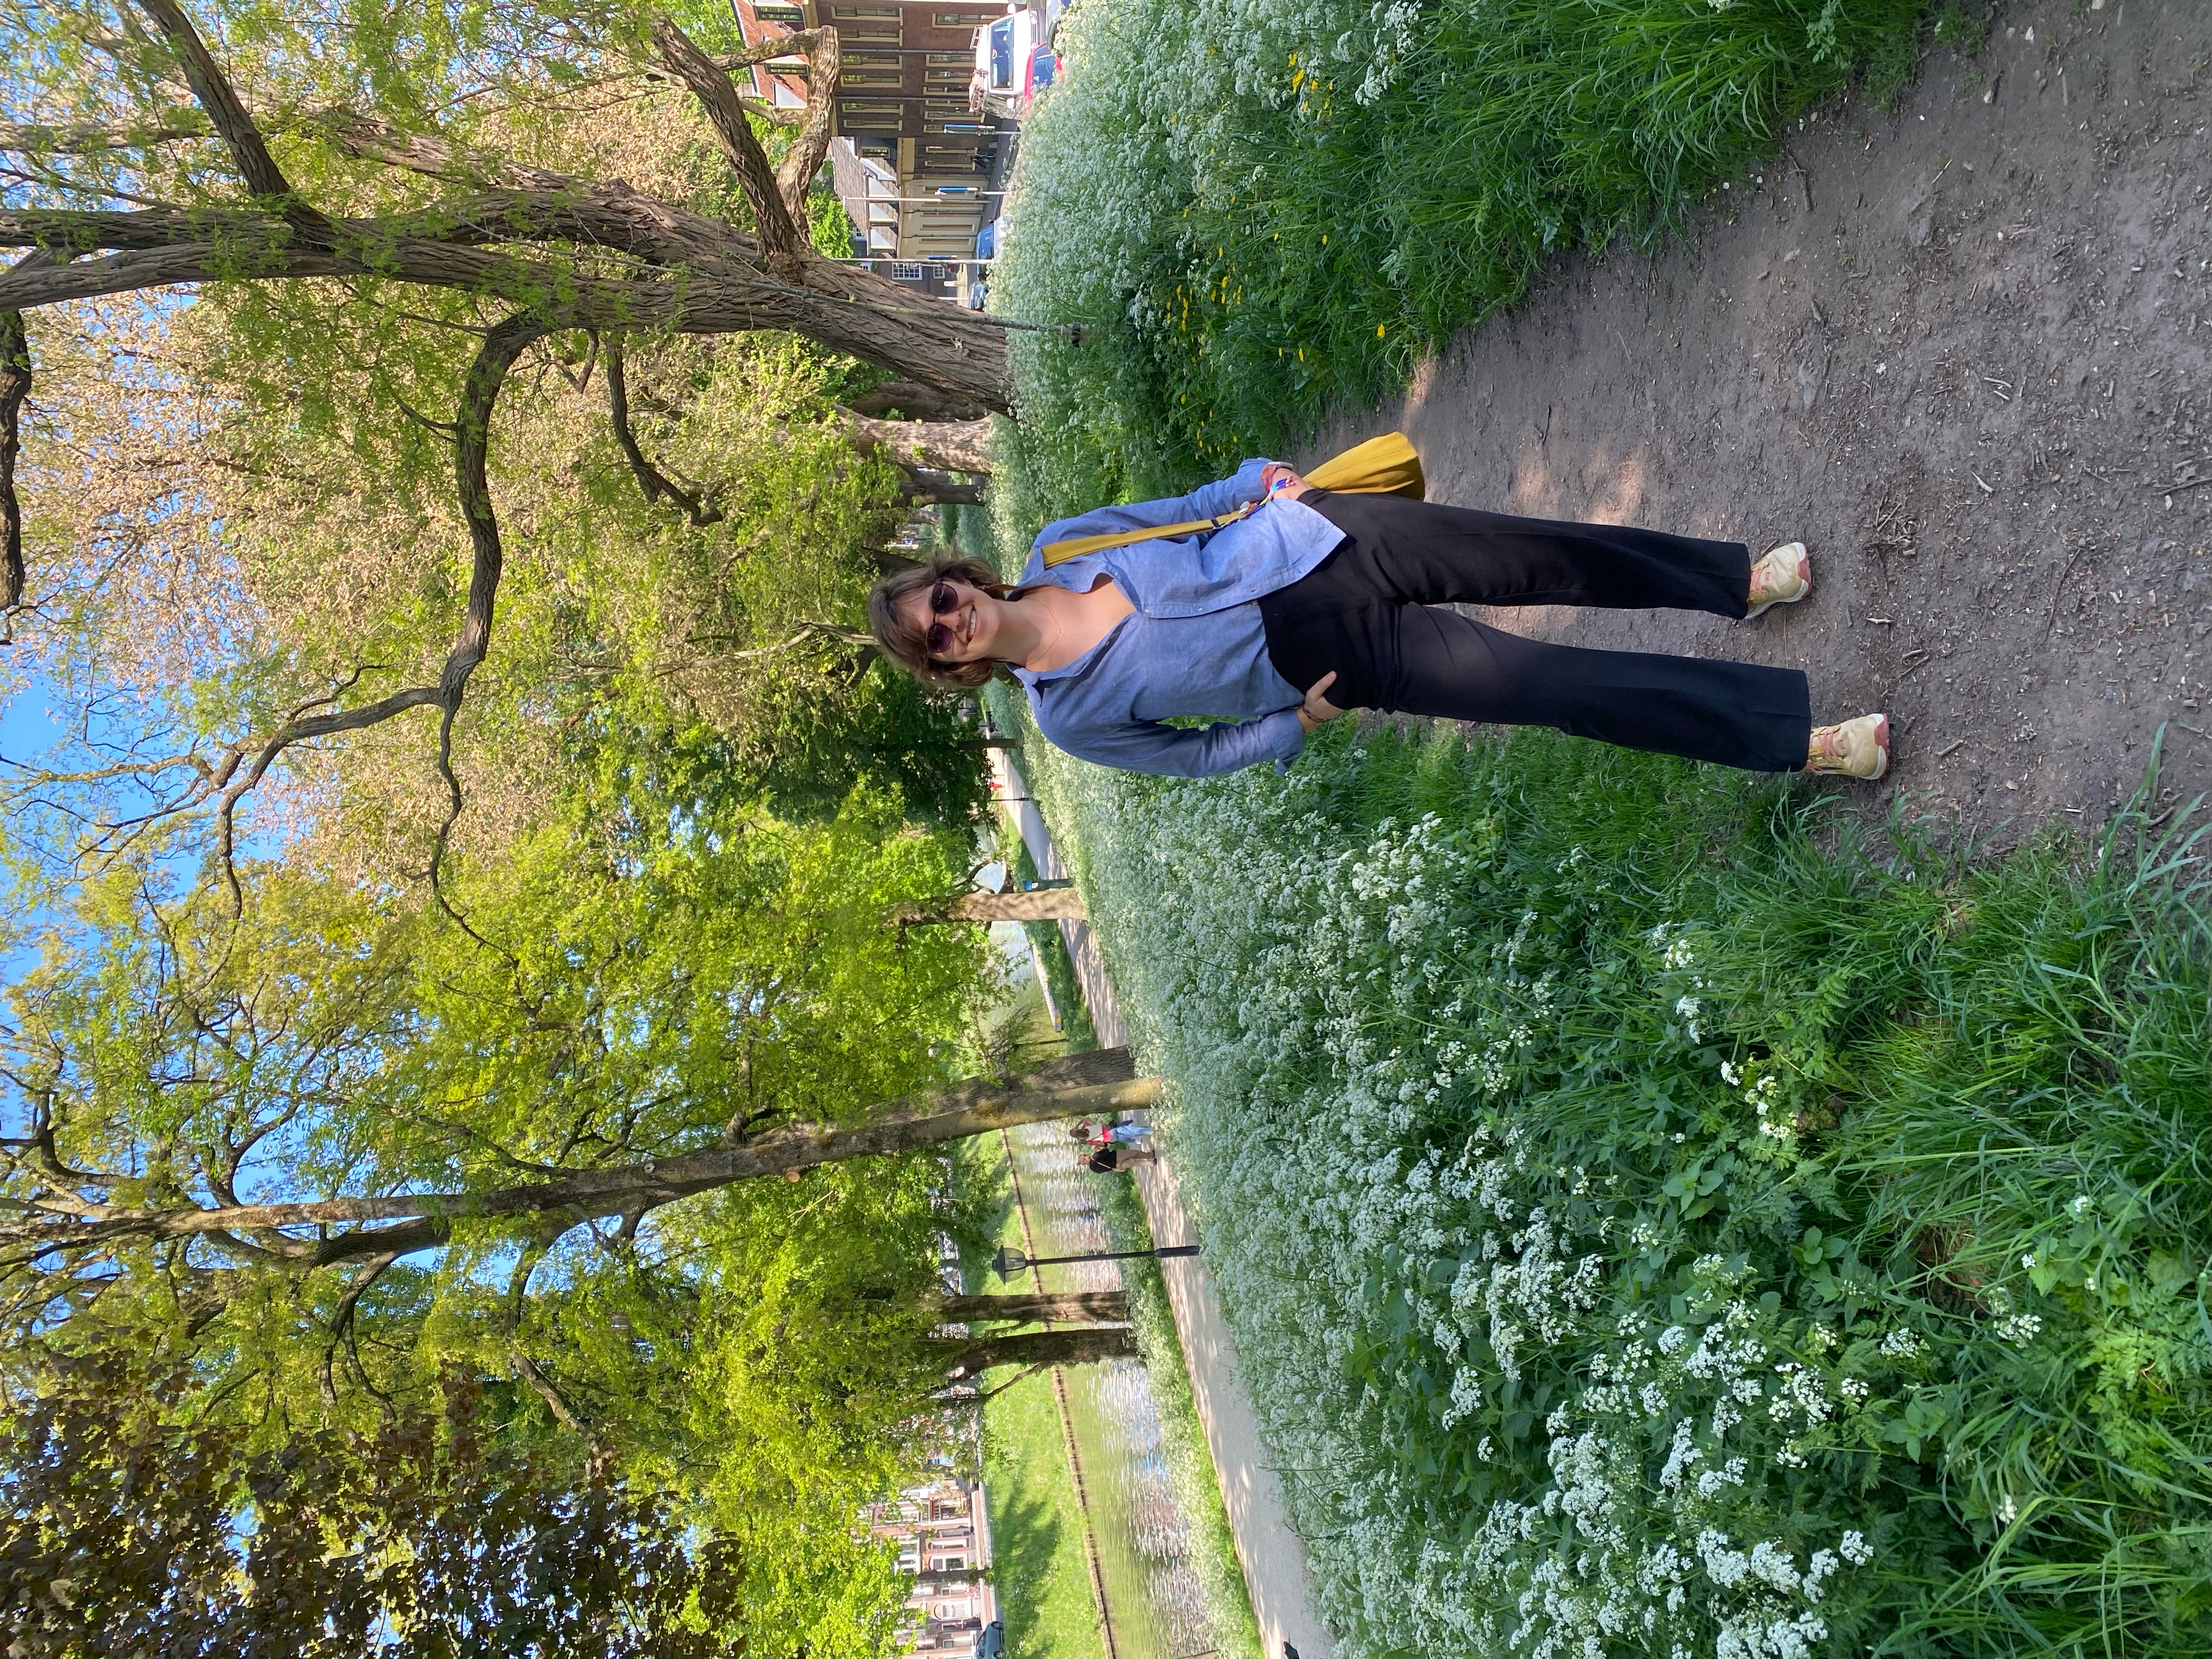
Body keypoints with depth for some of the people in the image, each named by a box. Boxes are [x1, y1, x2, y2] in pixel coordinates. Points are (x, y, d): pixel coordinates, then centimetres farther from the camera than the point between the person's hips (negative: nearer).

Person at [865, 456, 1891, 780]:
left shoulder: (1055, 549, 1)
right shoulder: (1070, 719, -6)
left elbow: (1179, 507, 14)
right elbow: (1197, 754, 2)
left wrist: (1264, 479, 2)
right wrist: (1295, 724, -8)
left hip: (1308, 540, 3)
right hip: (1336, 657, -3)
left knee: (1552, 559, -2)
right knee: (1552, 687, -12)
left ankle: (1737, 581, 22)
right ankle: (1789, 735, -4)